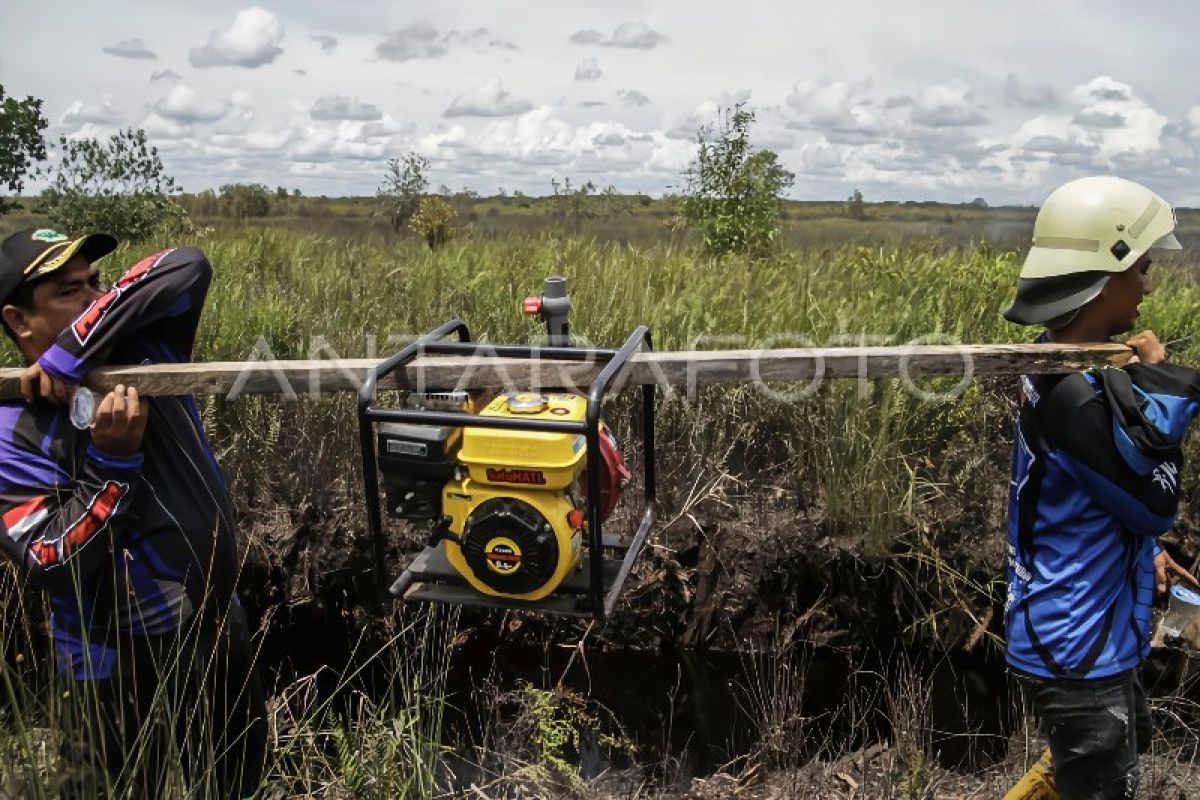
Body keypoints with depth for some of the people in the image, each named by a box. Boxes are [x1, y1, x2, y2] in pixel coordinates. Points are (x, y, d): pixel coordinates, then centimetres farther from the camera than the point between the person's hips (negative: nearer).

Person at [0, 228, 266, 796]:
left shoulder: (142, 346, -4)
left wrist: (72, 352, -24)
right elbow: (49, 566, -22)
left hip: (221, 627, 5)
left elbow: (190, 268, -21)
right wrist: (113, 460, -29)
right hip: (124, 665, -4)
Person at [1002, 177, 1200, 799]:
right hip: (1077, 646, -10)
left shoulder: (1059, 366, 2)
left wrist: (1145, 552, 12)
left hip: (1075, 629, 10)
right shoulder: (1079, 395, -29)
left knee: (1128, 738, 32)